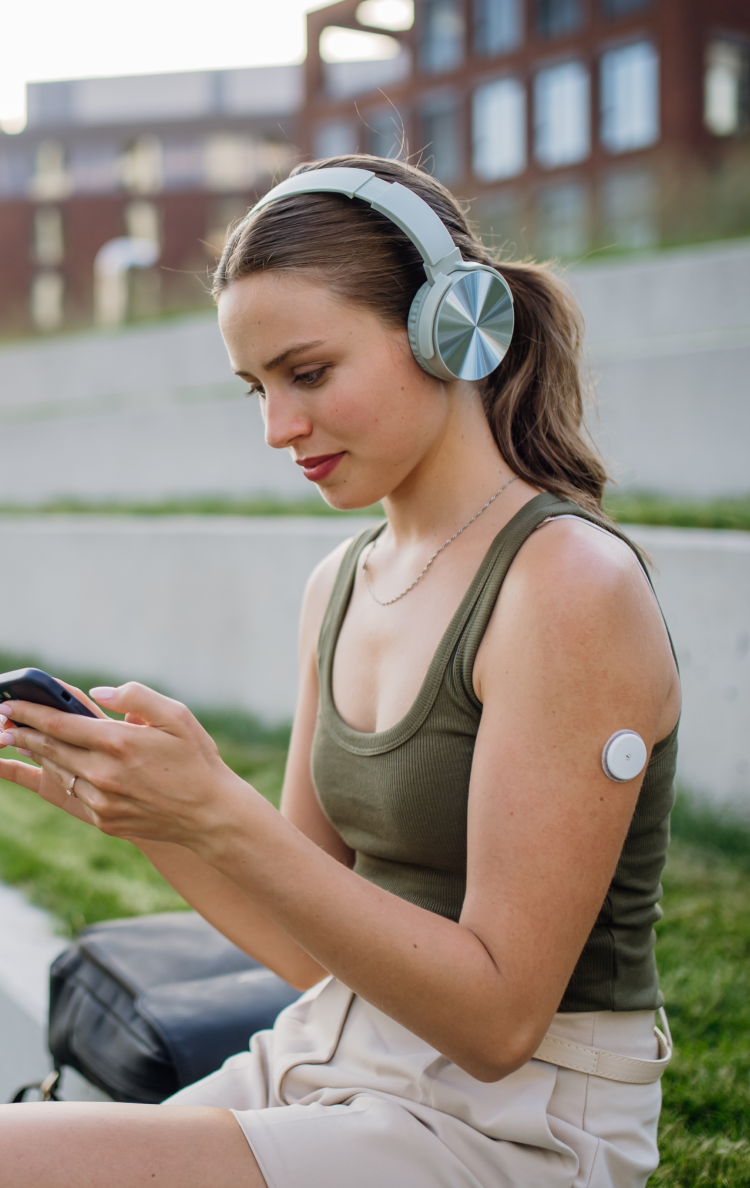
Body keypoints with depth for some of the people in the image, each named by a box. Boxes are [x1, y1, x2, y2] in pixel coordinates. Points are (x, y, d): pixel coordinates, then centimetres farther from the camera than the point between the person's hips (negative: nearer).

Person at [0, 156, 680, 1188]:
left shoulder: (571, 583, -16)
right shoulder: (341, 584, 6)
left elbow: (497, 1017, -17)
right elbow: (316, 947, 9)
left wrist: (220, 814, -24)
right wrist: (135, 805, -7)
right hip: (328, 1062, 7)